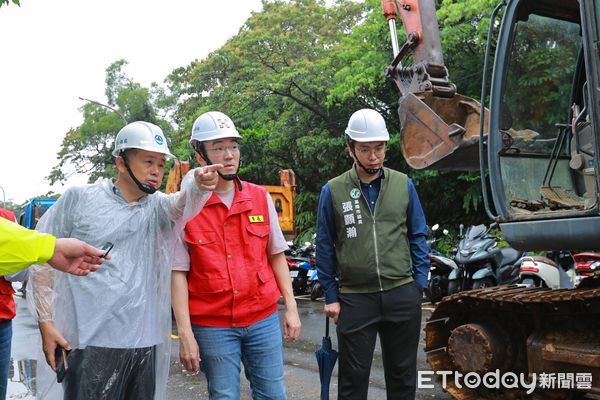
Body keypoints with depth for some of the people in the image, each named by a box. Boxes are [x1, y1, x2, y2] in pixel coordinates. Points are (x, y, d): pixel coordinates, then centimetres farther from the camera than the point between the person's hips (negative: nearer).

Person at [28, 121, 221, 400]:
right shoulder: (79, 199, -1)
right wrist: (46, 323, -5)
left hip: (145, 343, 4)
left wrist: (197, 185, -40)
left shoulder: (158, 207, 6)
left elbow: (182, 204, -16)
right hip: (92, 345, -3)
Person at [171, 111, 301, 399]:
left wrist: (290, 307, 6)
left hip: (264, 320, 3)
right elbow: (177, 273, -7)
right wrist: (185, 334, -10)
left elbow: (276, 256, 10)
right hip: (212, 327, -3)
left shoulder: (260, 197, 4)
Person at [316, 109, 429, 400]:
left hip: (403, 295, 2)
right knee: (353, 376, 10)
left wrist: (419, 285, 1)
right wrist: (331, 296, 0)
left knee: (402, 373, 15)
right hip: (355, 298, -1)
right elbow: (325, 247, 2)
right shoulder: (333, 191, -3)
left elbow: (418, 236, 7)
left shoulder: (404, 185, 2)